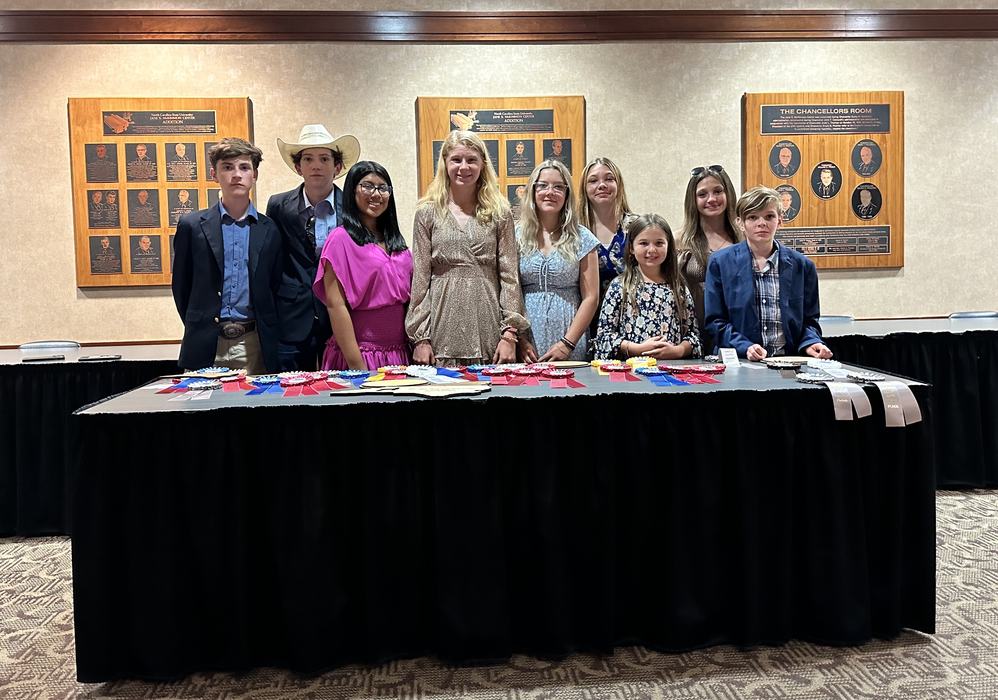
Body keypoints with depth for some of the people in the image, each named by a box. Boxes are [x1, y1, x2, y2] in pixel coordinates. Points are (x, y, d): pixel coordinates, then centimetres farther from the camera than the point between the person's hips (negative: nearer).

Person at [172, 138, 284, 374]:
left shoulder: (270, 230, 7)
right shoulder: (192, 226, 5)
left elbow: (275, 289, 9)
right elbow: (181, 287, 10)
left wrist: (270, 341, 4)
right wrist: (199, 331, 8)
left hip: (255, 346, 1)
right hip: (206, 347, 0)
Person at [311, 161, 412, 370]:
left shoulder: (396, 241, 12)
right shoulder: (341, 238, -7)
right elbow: (335, 305, -13)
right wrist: (357, 366, -17)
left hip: (400, 354, 6)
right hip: (362, 354, -6)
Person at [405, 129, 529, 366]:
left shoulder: (499, 212, 6)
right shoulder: (428, 212, 5)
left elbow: (509, 275, 4)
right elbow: (420, 277, 4)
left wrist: (510, 332, -5)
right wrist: (420, 337, -2)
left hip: (488, 328, 1)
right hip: (442, 329, 0)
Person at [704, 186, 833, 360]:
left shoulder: (802, 265, 11)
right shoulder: (720, 263, 4)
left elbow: (809, 319, 17)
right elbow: (715, 321, 2)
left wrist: (810, 343, -4)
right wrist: (745, 347, -13)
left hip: (789, 362, 2)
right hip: (739, 362, -2)